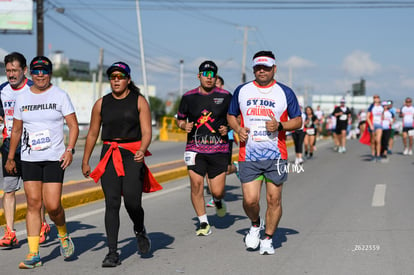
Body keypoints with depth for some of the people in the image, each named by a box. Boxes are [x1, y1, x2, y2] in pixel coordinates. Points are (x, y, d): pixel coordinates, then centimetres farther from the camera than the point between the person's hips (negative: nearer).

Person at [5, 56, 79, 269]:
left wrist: (69, 150, -15)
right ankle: (33, 254, 3)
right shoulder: (22, 98, 9)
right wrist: (10, 158, 16)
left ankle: (63, 234, 23)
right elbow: (16, 130, 17)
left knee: (52, 205, -9)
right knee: (33, 204, -1)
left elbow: (73, 125, -2)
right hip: (29, 159, 3)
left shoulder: (60, 96, 0)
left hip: (54, 158, -3)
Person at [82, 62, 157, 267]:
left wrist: (142, 150, -23)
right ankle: (112, 252, -3)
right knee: (111, 204, -6)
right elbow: (92, 133, 16)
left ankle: (140, 230, 19)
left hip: (133, 156, -2)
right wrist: (85, 161, 15)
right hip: (109, 156, 2)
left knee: (132, 201, -14)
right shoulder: (101, 103, 10)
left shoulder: (139, 101, 2)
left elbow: (147, 131, -4)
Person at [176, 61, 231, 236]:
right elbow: (180, 119, 17)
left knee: (217, 191, -3)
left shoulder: (225, 96, 2)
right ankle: (203, 223, 7)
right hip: (195, 148, 1)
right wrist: (185, 126, -5)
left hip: (219, 149, -1)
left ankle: (218, 200, 35)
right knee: (196, 184, -9)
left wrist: (228, 129, -7)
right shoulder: (188, 97, 5)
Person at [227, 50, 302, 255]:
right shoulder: (242, 91, 9)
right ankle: (255, 225, 24)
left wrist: (279, 126, -13)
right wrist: (238, 129, -2)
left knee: (274, 200, 2)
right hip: (248, 155, 1)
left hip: (276, 156, -1)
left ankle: (268, 239, 18)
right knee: (250, 200, -7)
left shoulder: (285, 92, 3)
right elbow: (231, 115, 19)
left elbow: (298, 121, 6)